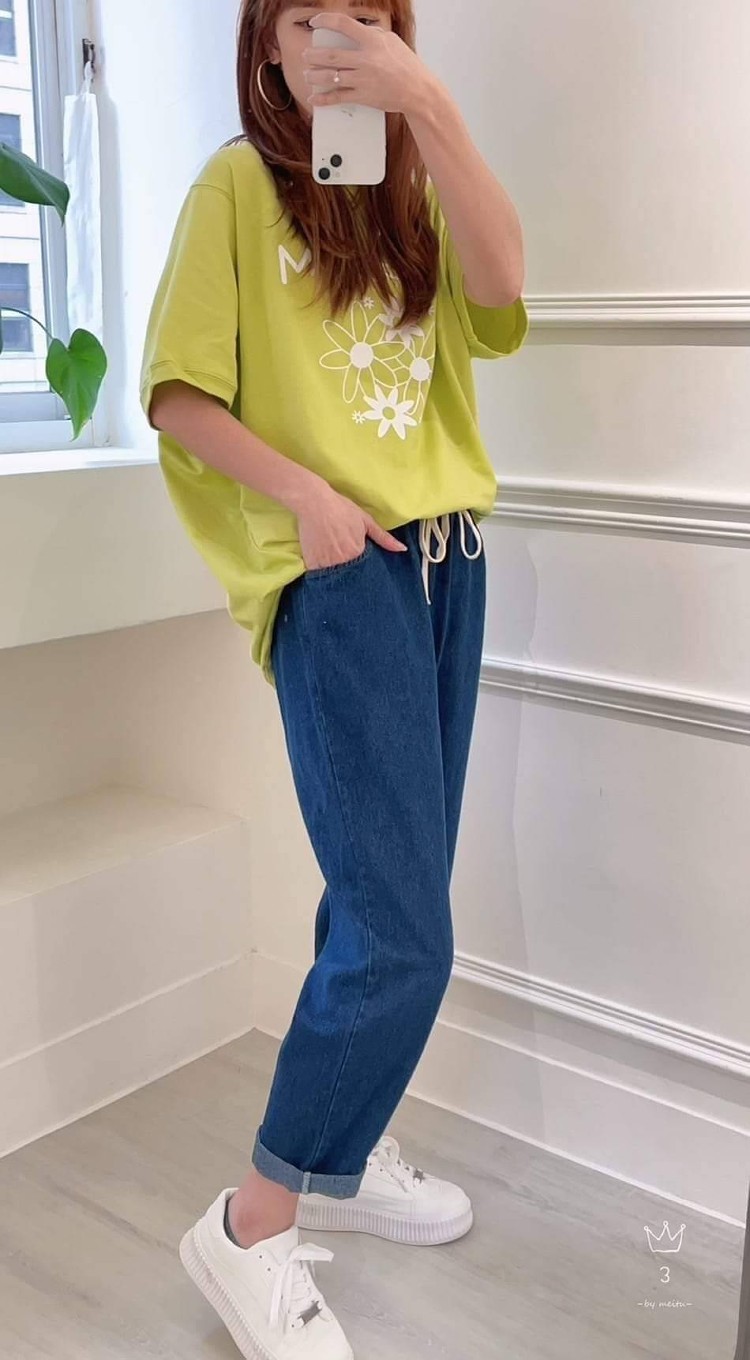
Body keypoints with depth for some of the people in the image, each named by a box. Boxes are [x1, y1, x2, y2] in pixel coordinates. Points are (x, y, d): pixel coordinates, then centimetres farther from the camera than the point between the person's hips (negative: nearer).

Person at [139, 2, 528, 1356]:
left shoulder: (412, 187, 15)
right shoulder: (239, 183, 2)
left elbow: (496, 281, -6)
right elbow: (178, 392, -4)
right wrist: (303, 495, -17)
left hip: (445, 561, 6)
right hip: (337, 578, -6)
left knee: (388, 896, 11)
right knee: (401, 935, -11)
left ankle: (339, 1152, 31)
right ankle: (250, 1226, 6)